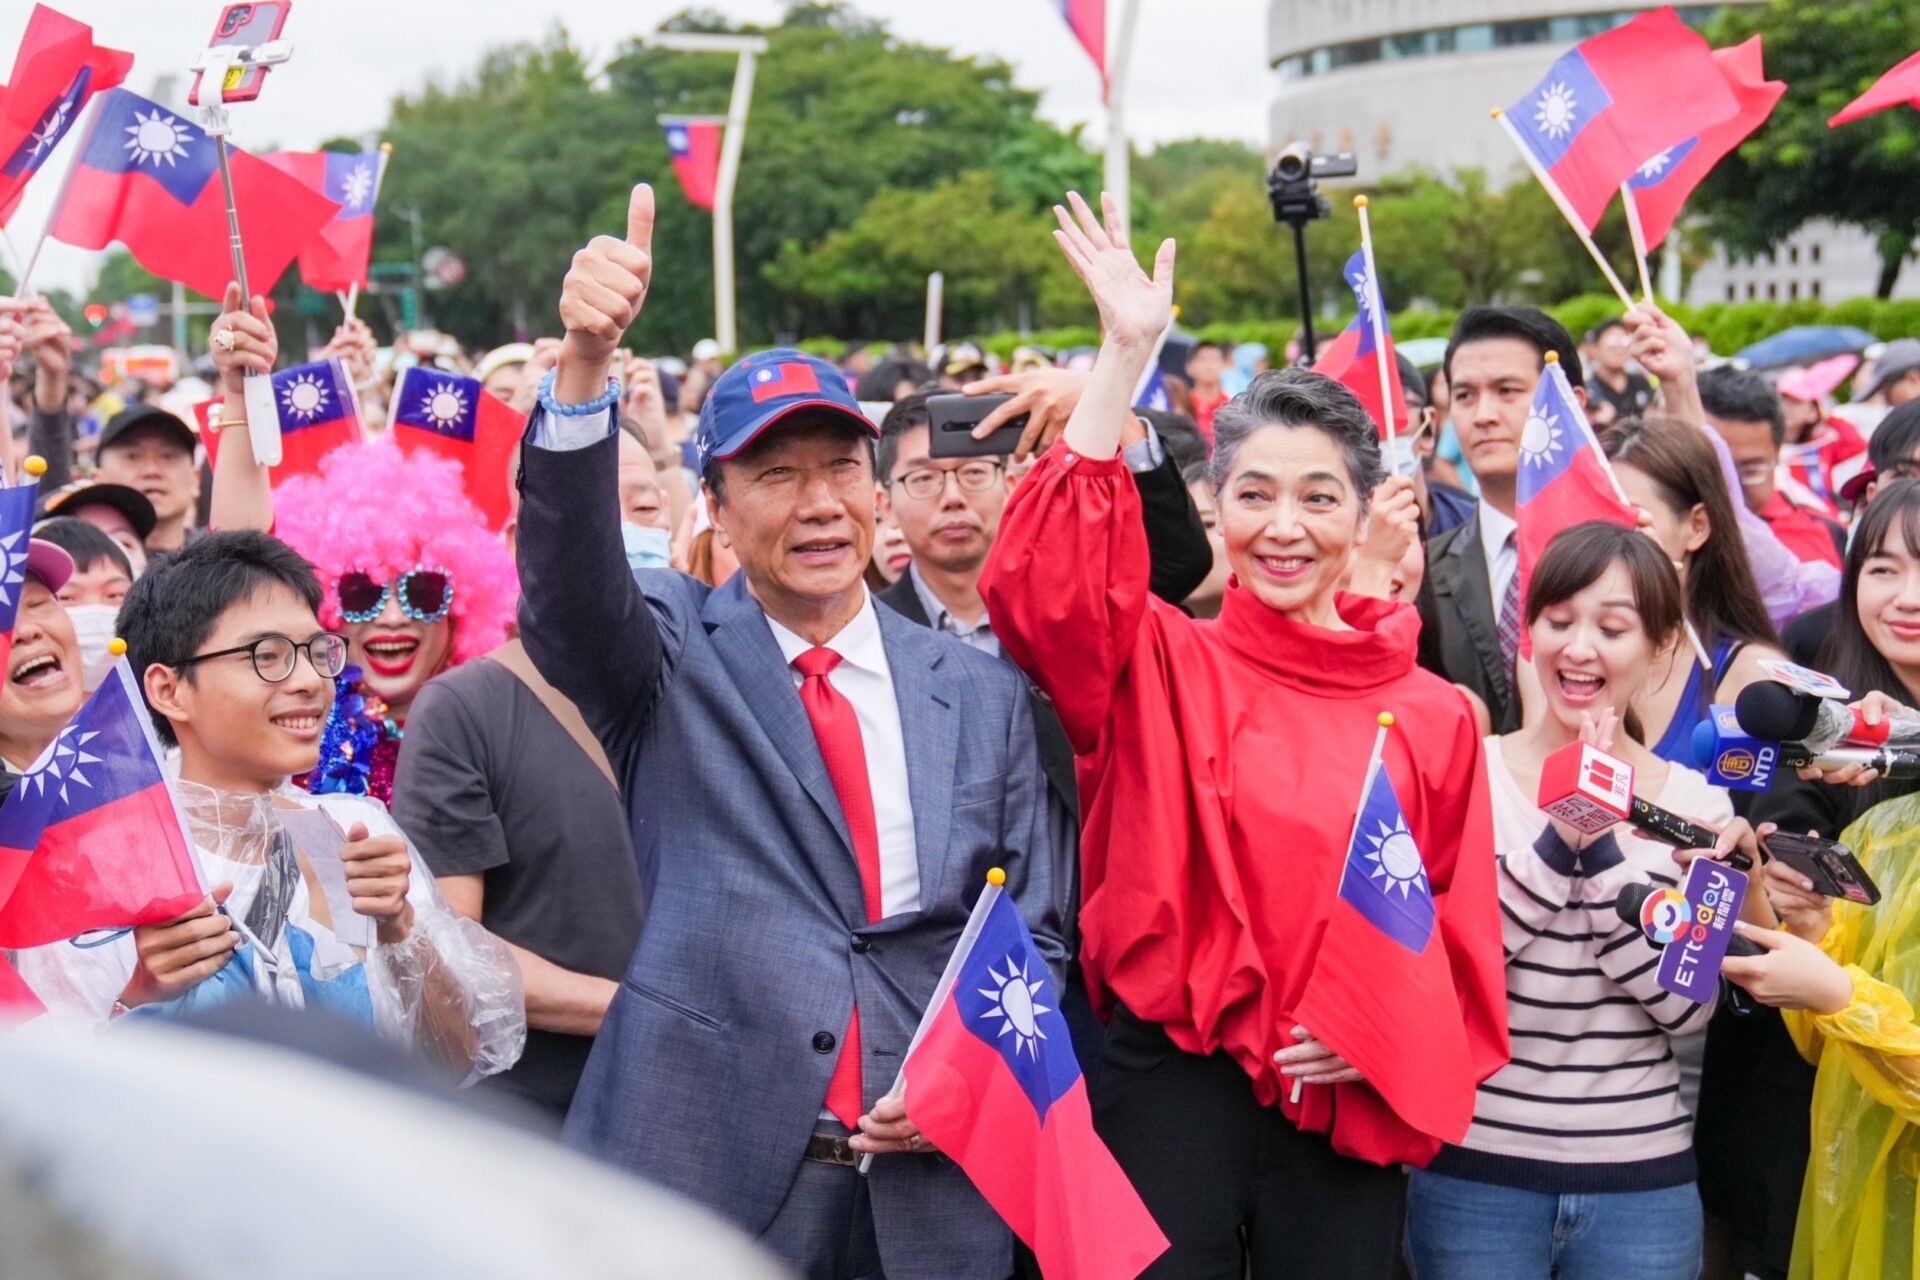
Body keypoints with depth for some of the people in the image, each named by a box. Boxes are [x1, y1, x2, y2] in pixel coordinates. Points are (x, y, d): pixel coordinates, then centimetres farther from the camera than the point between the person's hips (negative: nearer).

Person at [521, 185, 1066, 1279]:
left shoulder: (984, 694, 8)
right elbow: (569, 585, -19)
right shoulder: (673, 653, 2)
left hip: (931, 1185, 2)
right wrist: (586, 362, -33)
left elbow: (1037, 929, 11)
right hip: (706, 1169, -2)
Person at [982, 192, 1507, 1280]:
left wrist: (1391, 1036, -12)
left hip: (1347, 1110, 2)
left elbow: (1461, 935, 7)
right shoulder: (1161, 666, 0)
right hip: (1171, 1090, -1)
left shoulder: (1433, 717, 4)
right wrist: (1128, 356, -19)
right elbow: (1045, 582, -19)